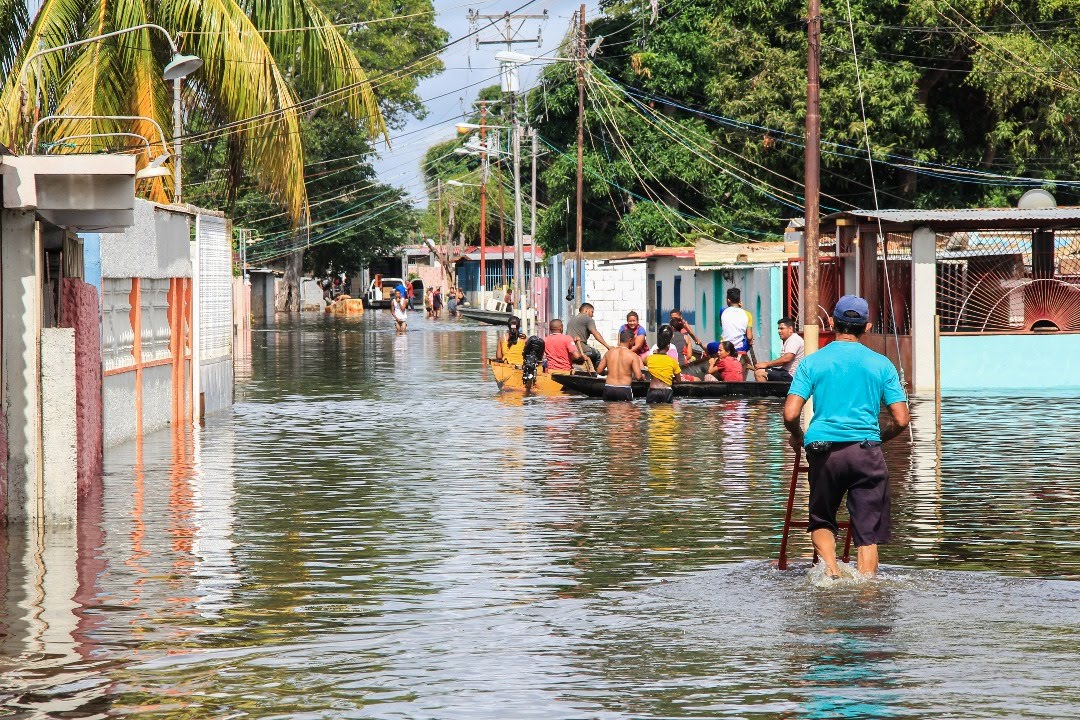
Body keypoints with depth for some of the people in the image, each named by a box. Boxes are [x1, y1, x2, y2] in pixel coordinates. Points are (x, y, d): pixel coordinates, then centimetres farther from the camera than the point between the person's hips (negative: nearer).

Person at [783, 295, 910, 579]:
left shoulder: (812, 362, 4)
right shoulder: (881, 364, 6)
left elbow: (790, 415, -4)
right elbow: (901, 420, 3)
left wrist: (798, 437, 18)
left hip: (823, 450, 0)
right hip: (866, 450, 0)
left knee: (821, 522, 17)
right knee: (868, 532, 6)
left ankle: (831, 570, -7)